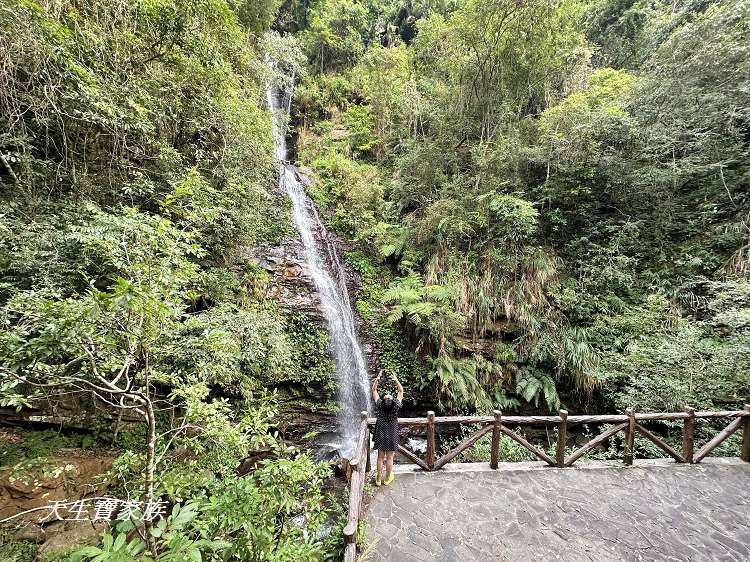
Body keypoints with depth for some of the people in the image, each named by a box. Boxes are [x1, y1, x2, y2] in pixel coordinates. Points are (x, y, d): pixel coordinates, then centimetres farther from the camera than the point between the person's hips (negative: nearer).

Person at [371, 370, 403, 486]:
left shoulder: (379, 405, -19)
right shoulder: (396, 406, -20)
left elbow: (374, 390, -7)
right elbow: (401, 391, -8)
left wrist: (377, 378, -7)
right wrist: (396, 379, -8)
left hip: (381, 435, 1)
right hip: (391, 435, -1)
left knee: (380, 457, 14)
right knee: (389, 458, 14)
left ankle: (378, 479, 29)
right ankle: (388, 478, 31)